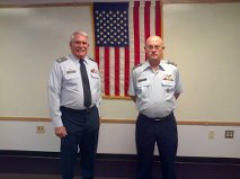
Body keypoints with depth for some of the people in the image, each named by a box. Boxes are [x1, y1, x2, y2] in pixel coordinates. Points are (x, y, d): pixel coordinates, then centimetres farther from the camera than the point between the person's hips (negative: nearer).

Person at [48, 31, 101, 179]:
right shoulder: (61, 64, -10)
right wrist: (58, 123, -14)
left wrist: (96, 112, 13)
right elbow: (54, 94, -12)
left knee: (90, 154, 19)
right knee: (69, 156, 9)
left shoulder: (93, 64, 6)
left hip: (92, 115, 5)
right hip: (70, 117, -4)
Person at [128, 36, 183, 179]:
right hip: (145, 122, 0)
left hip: (167, 122, 0)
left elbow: (177, 92, 11)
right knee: (144, 160, 15)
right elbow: (133, 95, 9)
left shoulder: (173, 70, -4)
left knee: (169, 160, 14)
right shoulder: (137, 71, -3)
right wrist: (146, 106, 9)